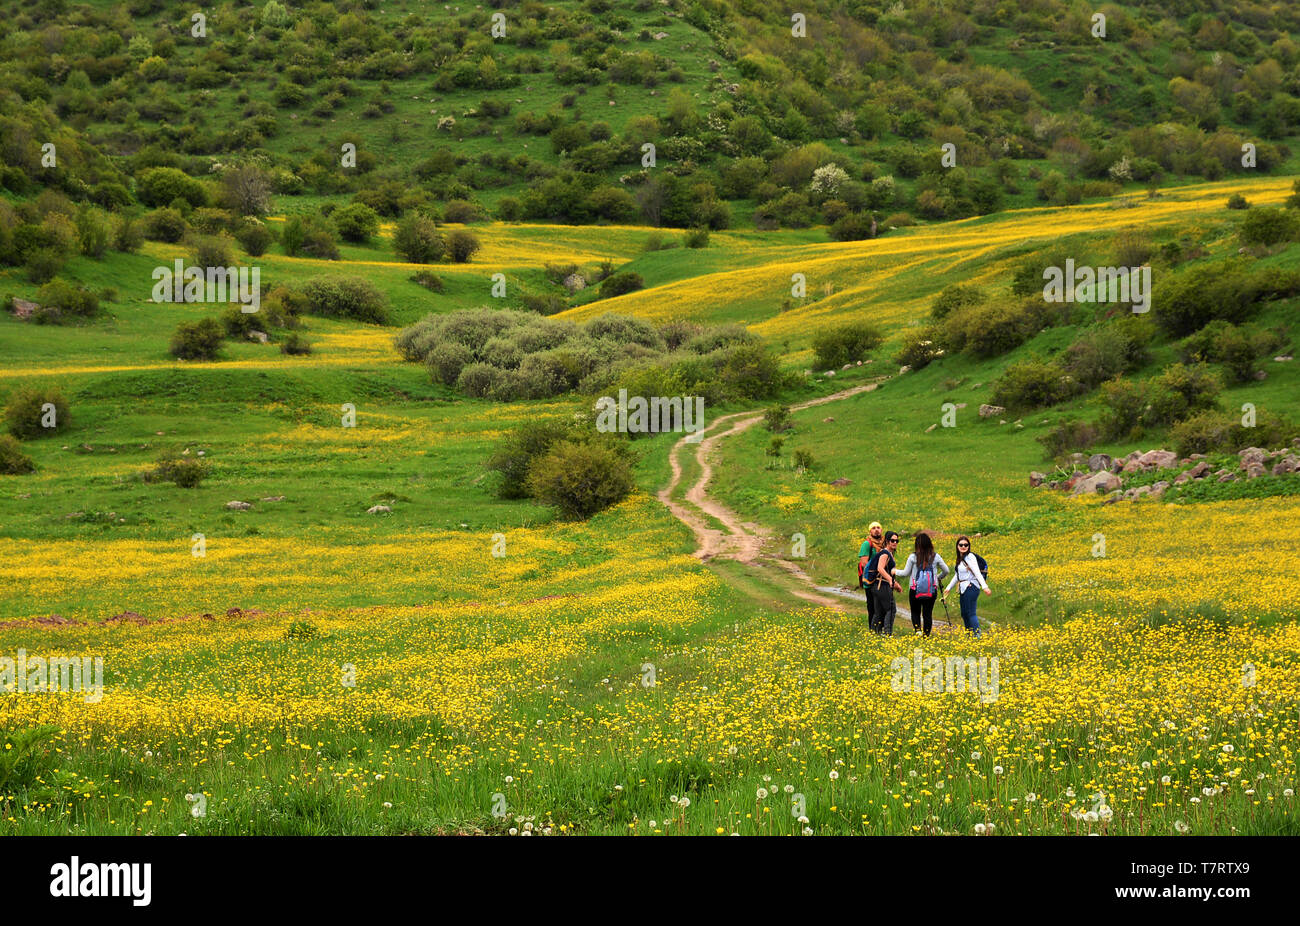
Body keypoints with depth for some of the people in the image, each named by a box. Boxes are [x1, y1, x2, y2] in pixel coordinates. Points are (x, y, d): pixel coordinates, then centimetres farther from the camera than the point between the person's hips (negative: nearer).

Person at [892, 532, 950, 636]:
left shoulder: (913, 557, -6)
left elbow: (905, 573, 2)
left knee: (915, 612, 14)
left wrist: (895, 572, 20)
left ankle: (917, 628, -9)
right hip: (931, 590, 1)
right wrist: (939, 578, 30)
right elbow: (946, 570, 10)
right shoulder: (935, 557, 0)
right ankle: (926, 634, 7)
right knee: (928, 613, 9)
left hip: (915, 590, -1)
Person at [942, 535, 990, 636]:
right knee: (964, 614, 9)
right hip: (963, 589, 9)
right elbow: (957, 575, 24)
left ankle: (977, 635, -15)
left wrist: (985, 587, -27)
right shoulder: (960, 558, 15)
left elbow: (977, 573, -19)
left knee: (971, 613, -13)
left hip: (971, 588, -9)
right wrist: (948, 588, 26)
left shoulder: (970, 557, -11)